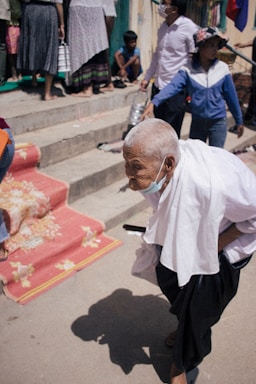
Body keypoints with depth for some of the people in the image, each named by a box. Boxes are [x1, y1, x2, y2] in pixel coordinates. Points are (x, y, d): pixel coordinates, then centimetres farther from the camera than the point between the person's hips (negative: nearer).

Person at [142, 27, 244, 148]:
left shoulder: (222, 68, -7)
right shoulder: (188, 69, -10)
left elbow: (231, 96, 0)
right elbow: (173, 86, -25)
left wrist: (239, 121, 8)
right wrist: (154, 102, -41)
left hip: (218, 122, 0)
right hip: (197, 121, 0)